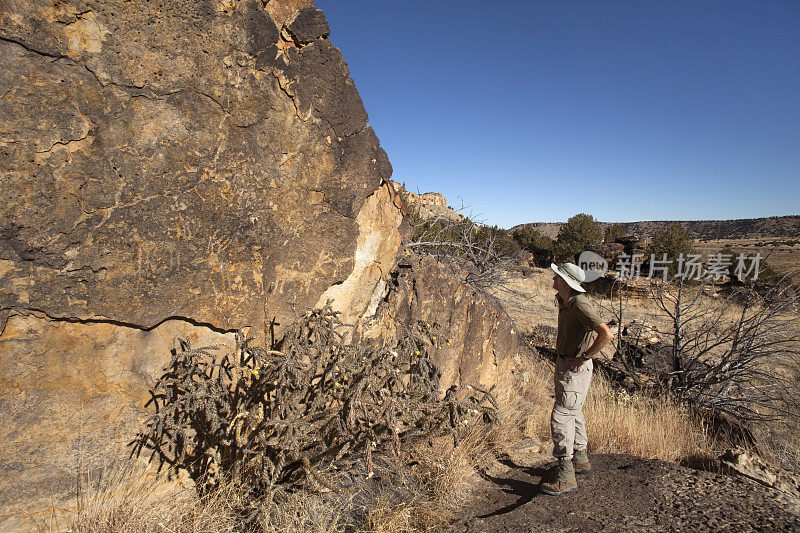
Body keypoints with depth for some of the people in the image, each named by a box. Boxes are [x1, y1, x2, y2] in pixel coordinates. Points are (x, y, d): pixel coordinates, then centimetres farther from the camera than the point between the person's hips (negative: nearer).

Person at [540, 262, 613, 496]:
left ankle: (566, 477, 3)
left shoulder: (580, 305, -24)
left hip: (576, 369, -10)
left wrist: (584, 357, -24)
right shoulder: (563, 300, 6)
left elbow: (606, 334, -34)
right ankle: (580, 460, 40)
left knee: (561, 417, -7)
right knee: (573, 413, 22)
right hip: (563, 363, 10)